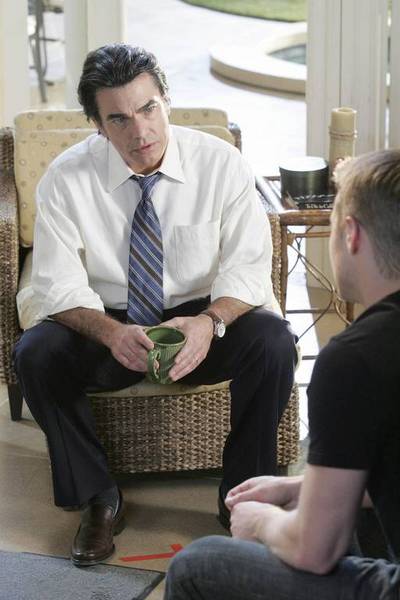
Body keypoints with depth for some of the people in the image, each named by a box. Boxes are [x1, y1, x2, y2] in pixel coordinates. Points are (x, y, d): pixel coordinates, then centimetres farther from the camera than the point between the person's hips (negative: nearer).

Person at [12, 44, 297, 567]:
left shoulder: (220, 163, -12)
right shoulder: (67, 179, -11)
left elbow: (247, 266, -13)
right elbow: (59, 286, -13)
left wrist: (210, 321, -35)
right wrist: (111, 332, -34)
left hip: (201, 316, 0)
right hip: (108, 324, 1)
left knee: (272, 341, -30)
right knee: (36, 353, -28)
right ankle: (98, 500, -9)